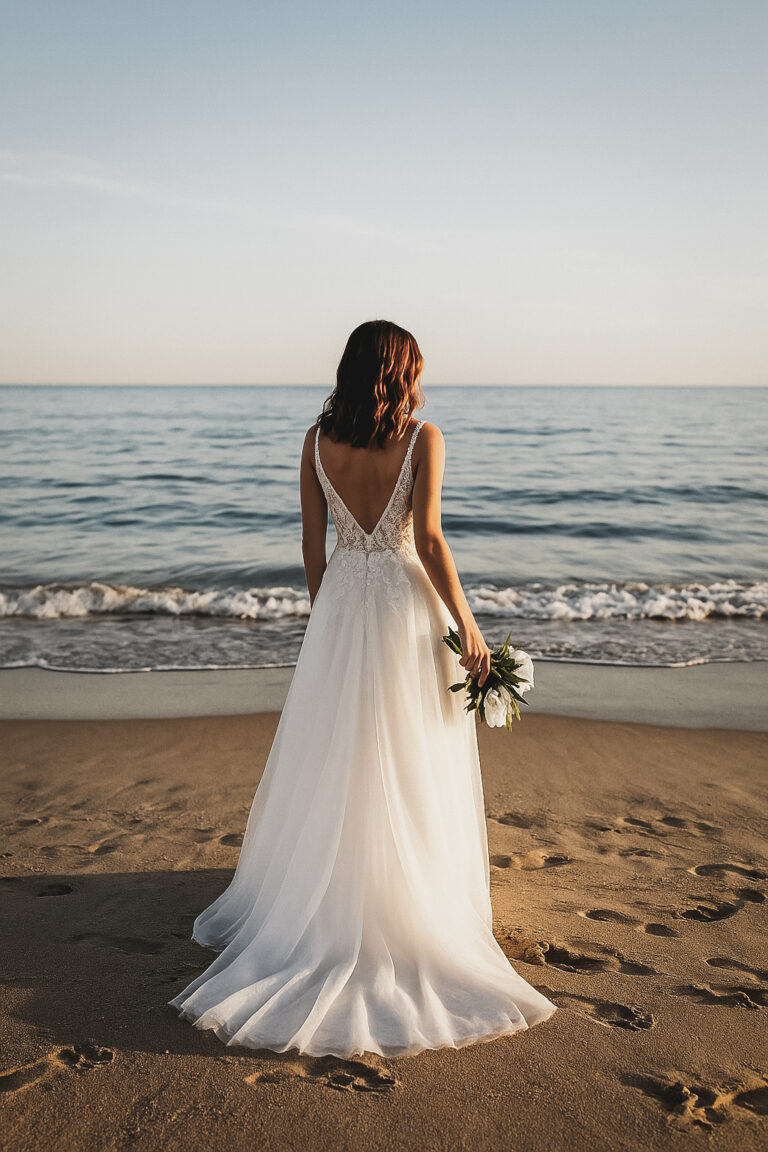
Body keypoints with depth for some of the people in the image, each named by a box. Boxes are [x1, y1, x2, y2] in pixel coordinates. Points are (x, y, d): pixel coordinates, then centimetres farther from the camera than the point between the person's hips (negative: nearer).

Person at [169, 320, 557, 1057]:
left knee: (329, 768, 15)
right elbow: (428, 538, -16)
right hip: (408, 609, -3)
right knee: (408, 775, 9)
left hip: (341, 608, 3)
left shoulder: (317, 440, 2)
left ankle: (318, 908, 27)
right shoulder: (422, 437, -9)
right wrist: (467, 626, -10)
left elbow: (312, 544, 5)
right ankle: (408, 911, 20)